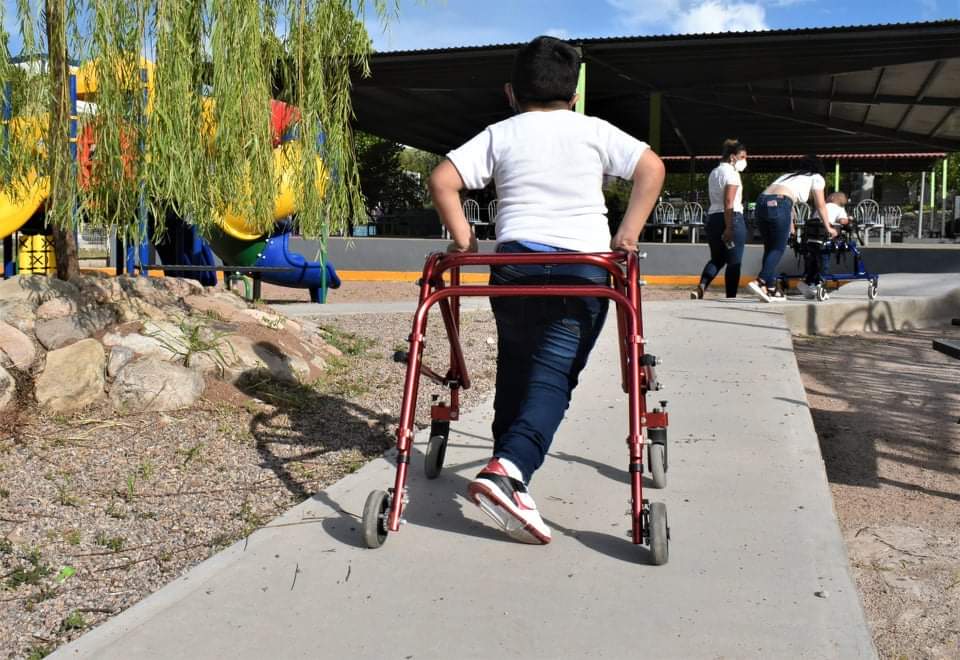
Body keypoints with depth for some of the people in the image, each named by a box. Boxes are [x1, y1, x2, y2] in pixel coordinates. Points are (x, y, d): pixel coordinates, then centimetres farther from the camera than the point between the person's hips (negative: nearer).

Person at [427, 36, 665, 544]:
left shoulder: (499, 135, 12)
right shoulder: (593, 131, 11)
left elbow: (441, 180, 1)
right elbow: (651, 167, 2)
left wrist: (462, 238, 8)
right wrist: (627, 235, 2)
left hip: (515, 259, 2)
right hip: (584, 264, -1)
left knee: (514, 370, 17)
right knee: (553, 375, -5)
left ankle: (508, 472, 18)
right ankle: (508, 469, -25)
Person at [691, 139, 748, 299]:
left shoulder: (714, 173, 18)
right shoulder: (732, 173, -9)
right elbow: (729, 202, -18)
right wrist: (729, 228, -22)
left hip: (712, 218, 8)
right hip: (732, 219, -8)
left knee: (717, 258, 16)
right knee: (733, 262, 1)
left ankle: (700, 288, -5)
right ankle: (730, 297, 4)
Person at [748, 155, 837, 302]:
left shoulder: (790, 175, 37)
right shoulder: (816, 178, 20)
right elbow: (820, 206, 23)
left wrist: (791, 229, 53)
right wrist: (828, 227, 35)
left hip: (761, 201, 6)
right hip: (778, 204, -6)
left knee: (769, 248, 14)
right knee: (778, 249, 0)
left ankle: (771, 289, 14)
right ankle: (759, 282, -17)